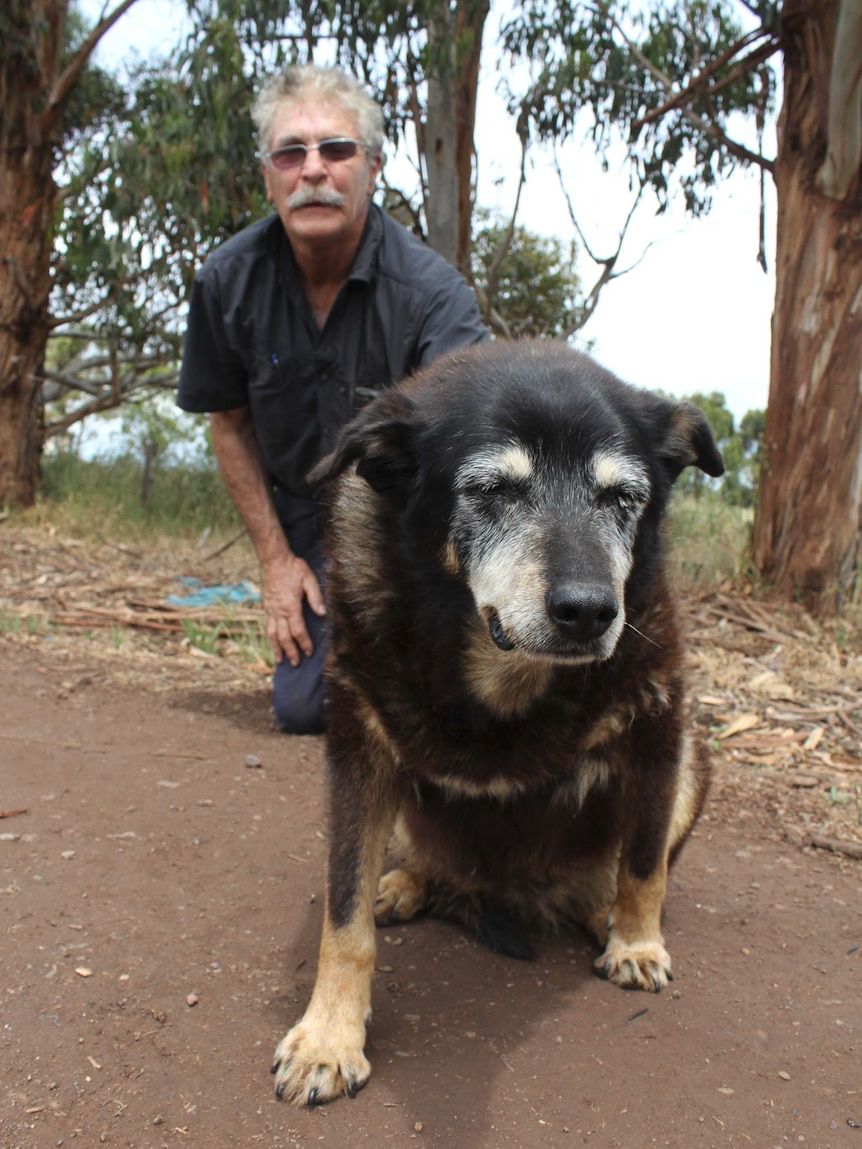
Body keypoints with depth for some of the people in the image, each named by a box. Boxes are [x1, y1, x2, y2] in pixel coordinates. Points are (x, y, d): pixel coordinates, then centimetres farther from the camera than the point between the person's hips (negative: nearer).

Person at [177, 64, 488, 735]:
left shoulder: (428, 289, -26)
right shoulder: (229, 282, -13)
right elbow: (230, 423, 1)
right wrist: (274, 557, -2)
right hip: (308, 517, 3)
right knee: (305, 709, 1)